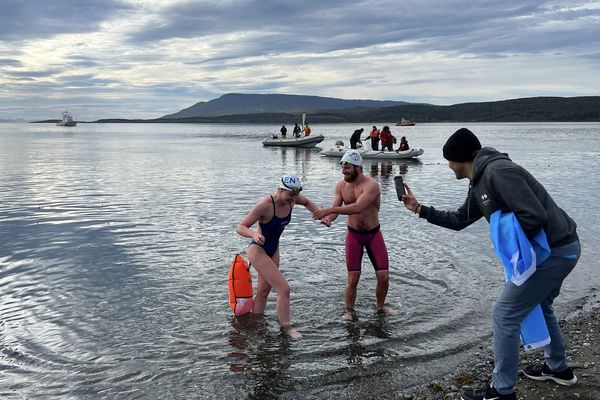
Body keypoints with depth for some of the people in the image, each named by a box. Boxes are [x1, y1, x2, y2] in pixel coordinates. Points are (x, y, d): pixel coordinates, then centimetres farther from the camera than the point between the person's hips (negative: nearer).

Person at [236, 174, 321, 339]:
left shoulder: (291, 199, -11)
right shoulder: (265, 204, -31)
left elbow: (307, 202, 14)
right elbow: (240, 227, -28)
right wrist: (254, 234, -47)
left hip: (273, 249, 8)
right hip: (258, 250, -8)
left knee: (264, 291, 20)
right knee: (284, 289, -13)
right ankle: (286, 327, 5)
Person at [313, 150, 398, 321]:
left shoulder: (371, 185, -23)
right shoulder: (341, 185, -5)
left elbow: (358, 207, -37)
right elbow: (335, 208, -9)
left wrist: (330, 210, -42)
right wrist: (328, 218, -33)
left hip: (374, 234, -2)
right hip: (353, 234, 2)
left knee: (384, 276, 2)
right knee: (353, 278, -1)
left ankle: (381, 305, 29)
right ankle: (349, 311, 18)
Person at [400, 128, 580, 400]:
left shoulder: (499, 171, -21)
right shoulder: (479, 186, 11)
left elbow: (535, 216, -27)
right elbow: (458, 220, 24)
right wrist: (419, 209, 19)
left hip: (554, 251, -10)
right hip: (560, 248, 10)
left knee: (505, 314, -2)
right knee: (537, 305, 30)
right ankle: (558, 368, 48)